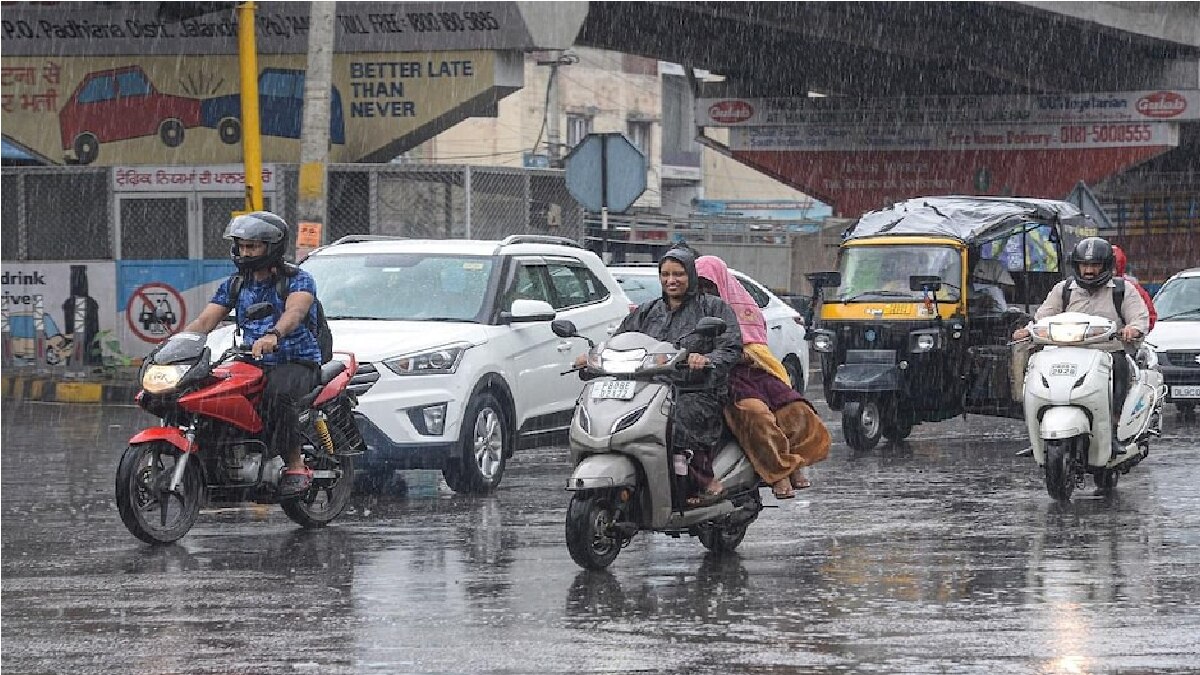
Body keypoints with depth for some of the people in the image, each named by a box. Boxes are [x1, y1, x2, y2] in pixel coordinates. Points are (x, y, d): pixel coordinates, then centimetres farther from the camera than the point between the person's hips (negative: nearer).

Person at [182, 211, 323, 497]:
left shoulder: (298, 280, -6)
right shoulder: (235, 285, 13)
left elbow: (295, 312, -27)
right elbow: (205, 321, 7)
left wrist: (273, 335, -49)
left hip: (298, 364, -6)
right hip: (256, 365, 6)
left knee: (278, 391, -40)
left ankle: (295, 466, -31)